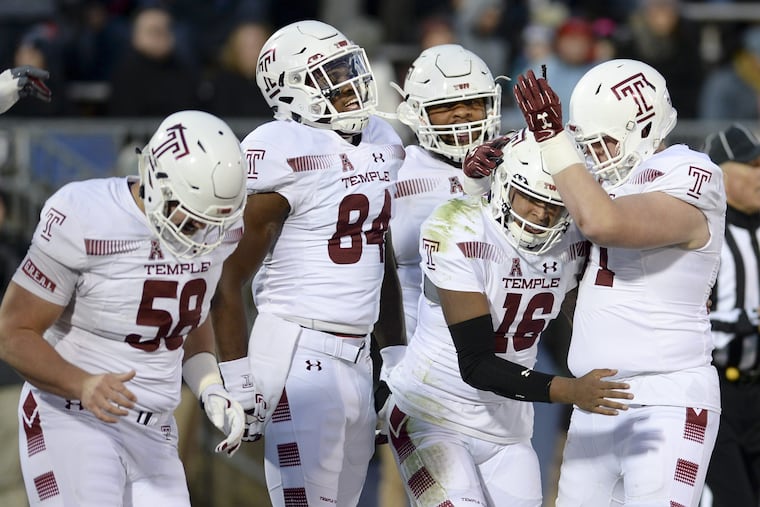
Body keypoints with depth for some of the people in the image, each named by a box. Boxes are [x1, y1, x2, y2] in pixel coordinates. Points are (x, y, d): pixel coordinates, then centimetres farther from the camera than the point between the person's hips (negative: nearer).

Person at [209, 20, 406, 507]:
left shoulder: (382, 143, 12)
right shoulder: (286, 155, -13)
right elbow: (228, 279, -12)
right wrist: (237, 384, -14)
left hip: (358, 356, 8)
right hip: (299, 353, -8)